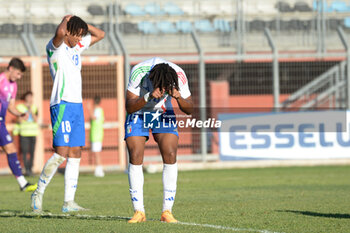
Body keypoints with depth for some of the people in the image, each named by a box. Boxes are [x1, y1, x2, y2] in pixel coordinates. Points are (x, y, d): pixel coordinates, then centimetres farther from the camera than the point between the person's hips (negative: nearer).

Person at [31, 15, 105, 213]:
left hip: (77, 105, 8)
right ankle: (39, 193, 1)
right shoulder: (55, 47, -5)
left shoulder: (76, 47, 19)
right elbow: (60, 32, -28)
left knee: (75, 155, 3)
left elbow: (100, 35, 27)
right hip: (62, 105, -8)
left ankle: (69, 202, 3)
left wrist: (82, 24, 13)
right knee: (61, 153, -13)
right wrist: (66, 20, -7)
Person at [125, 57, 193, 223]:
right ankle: (138, 211, -8)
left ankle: (167, 211, -11)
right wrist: (149, 96, -45)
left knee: (170, 155, -16)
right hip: (138, 114, -1)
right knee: (135, 157, -15)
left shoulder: (178, 75, -25)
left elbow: (189, 109, -14)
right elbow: (129, 107, -29)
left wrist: (179, 98, -36)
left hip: (163, 114, 1)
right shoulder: (138, 72, -31)